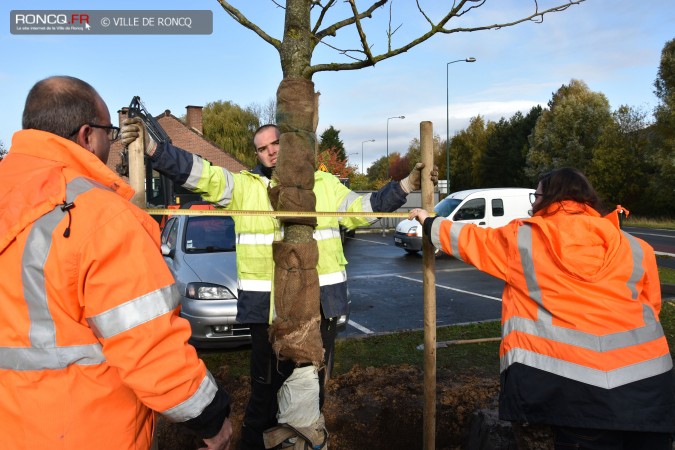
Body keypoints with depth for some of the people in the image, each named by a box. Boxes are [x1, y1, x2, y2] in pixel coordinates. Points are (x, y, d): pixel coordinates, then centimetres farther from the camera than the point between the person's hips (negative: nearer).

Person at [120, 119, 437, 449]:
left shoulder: (325, 184, 10)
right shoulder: (244, 185, 2)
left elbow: (363, 209, 15)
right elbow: (199, 173, -8)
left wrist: (407, 185, 8)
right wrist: (150, 147, -19)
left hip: (320, 300, 3)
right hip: (268, 303, -2)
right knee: (268, 381, 8)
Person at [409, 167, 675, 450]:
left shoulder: (522, 239, 3)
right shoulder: (634, 247, 7)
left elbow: (469, 239, 16)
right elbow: (651, 305, 16)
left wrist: (428, 222, 33)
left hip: (571, 379, -3)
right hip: (644, 378, 3)